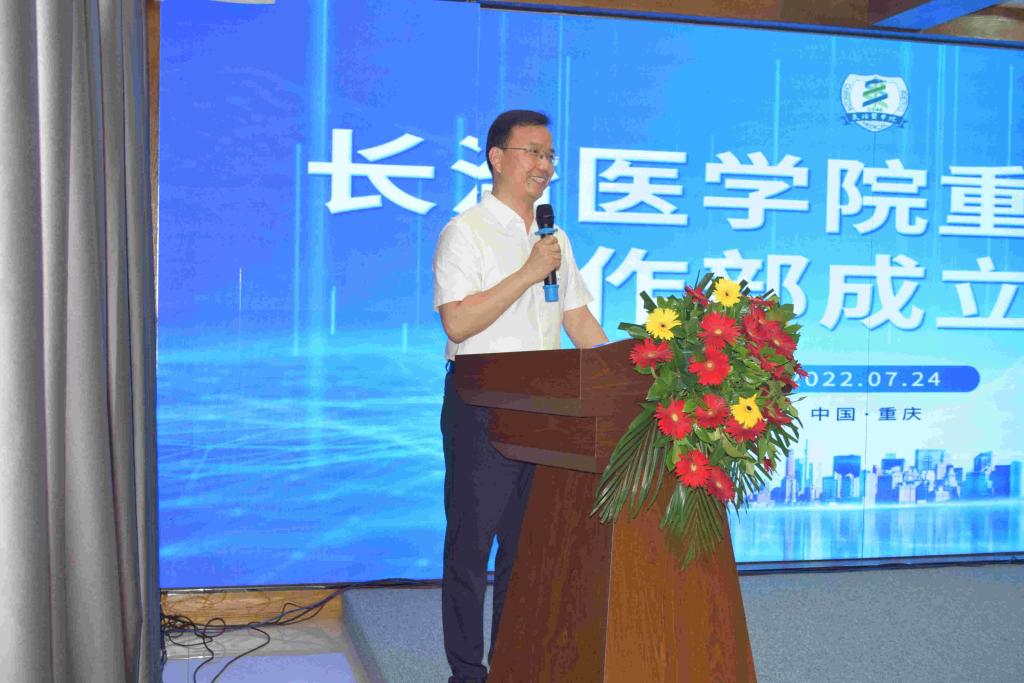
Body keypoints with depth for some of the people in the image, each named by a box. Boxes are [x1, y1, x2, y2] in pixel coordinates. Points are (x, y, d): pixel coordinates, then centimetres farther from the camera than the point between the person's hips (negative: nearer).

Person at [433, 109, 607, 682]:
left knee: (529, 543, 11)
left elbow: (579, 319, 17)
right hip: (481, 405, -6)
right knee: (472, 544, 0)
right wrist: (527, 275, -18)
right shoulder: (466, 232, -6)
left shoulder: (555, 238, 16)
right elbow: (457, 322, -17)